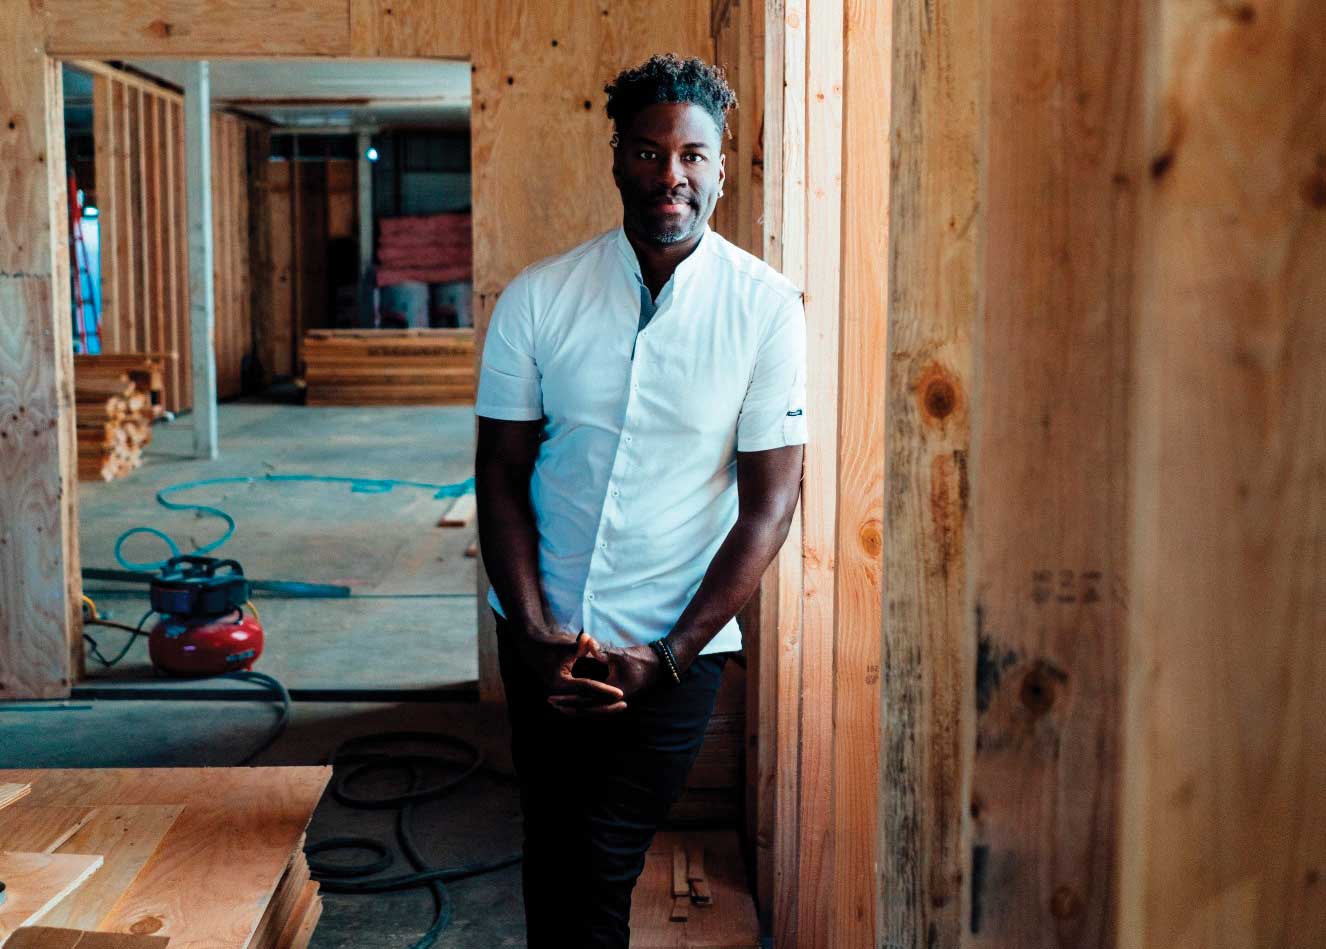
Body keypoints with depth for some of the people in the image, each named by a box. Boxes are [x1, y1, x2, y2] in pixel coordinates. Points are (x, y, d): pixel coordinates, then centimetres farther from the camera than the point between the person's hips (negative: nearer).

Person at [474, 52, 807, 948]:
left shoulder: (768, 309, -9)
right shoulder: (537, 297, -4)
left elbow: (770, 501, -8)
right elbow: (502, 474, -1)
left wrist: (670, 656, -12)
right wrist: (534, 633, -10)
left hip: (674, 646, -2)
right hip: (544, 634, 2)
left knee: (599, 870, -1)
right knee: (550, 847, 16)